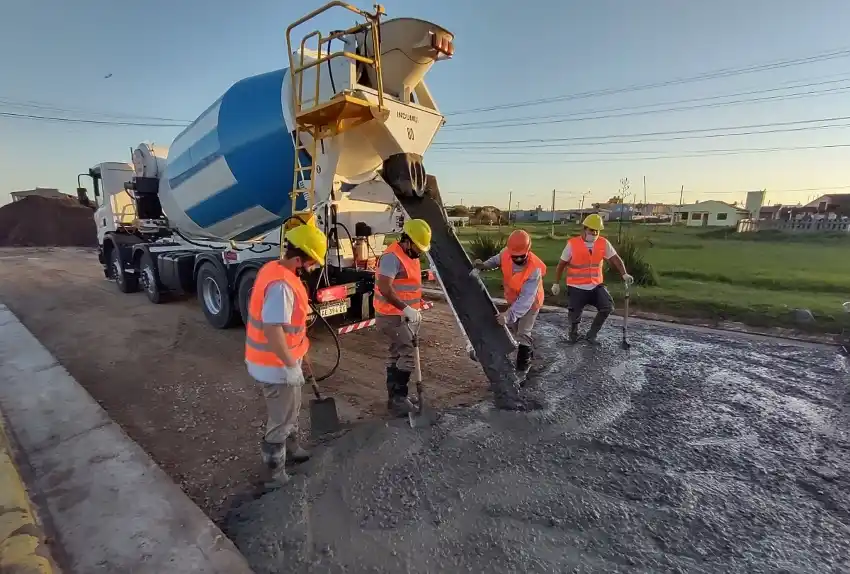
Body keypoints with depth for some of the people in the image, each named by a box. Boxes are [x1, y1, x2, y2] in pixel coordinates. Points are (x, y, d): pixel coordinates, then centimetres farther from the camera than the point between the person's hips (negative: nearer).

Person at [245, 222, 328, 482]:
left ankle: (292, 450, 48)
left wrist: (300, 355, 19)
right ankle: (275, 472, 27)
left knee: (290, 410, 27)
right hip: (276, 366, -10)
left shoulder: (276, 270, 5)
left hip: (283, 359, 10)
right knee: (281, 421, 8)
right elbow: (273, 331, -34)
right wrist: (291, 365, -20)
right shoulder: (281, 285, -29)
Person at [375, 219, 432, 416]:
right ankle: (398, 400, 1)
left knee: (397, 356, 15)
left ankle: (395, 397, 26)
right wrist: (406, 309, -29)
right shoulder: (392, 257, -19)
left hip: (405, 316, 10)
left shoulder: (411, 256, 13)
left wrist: (415, 311, 18)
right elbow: (385, 289, -28)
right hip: (392, 317, -10)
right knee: (406, 357, -9)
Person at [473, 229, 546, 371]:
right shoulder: (506, 253, -28)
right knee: (513, 327, 24)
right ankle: (529, 349, 51)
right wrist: (484, 265, -21)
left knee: (523, 334, -2)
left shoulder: (534, 269, -42)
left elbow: (526, 298, -47)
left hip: (530, 302, -6)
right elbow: (497, 259, -1)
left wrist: (510, 314, -59)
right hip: (513, 298, 7)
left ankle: (523, 363, 21)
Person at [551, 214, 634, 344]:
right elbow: (562, 264, -2)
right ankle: (573, 332, 35)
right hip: (576, 287, -3)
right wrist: (556, 283, 1)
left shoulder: (604, 243, -2)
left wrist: (624, 274, -20)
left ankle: (591, 333, 8)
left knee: (608, 307, -14)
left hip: (596, 285, 3)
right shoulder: (572, 244, -10)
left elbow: (615, 259, -3)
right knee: (575, 317, -1)